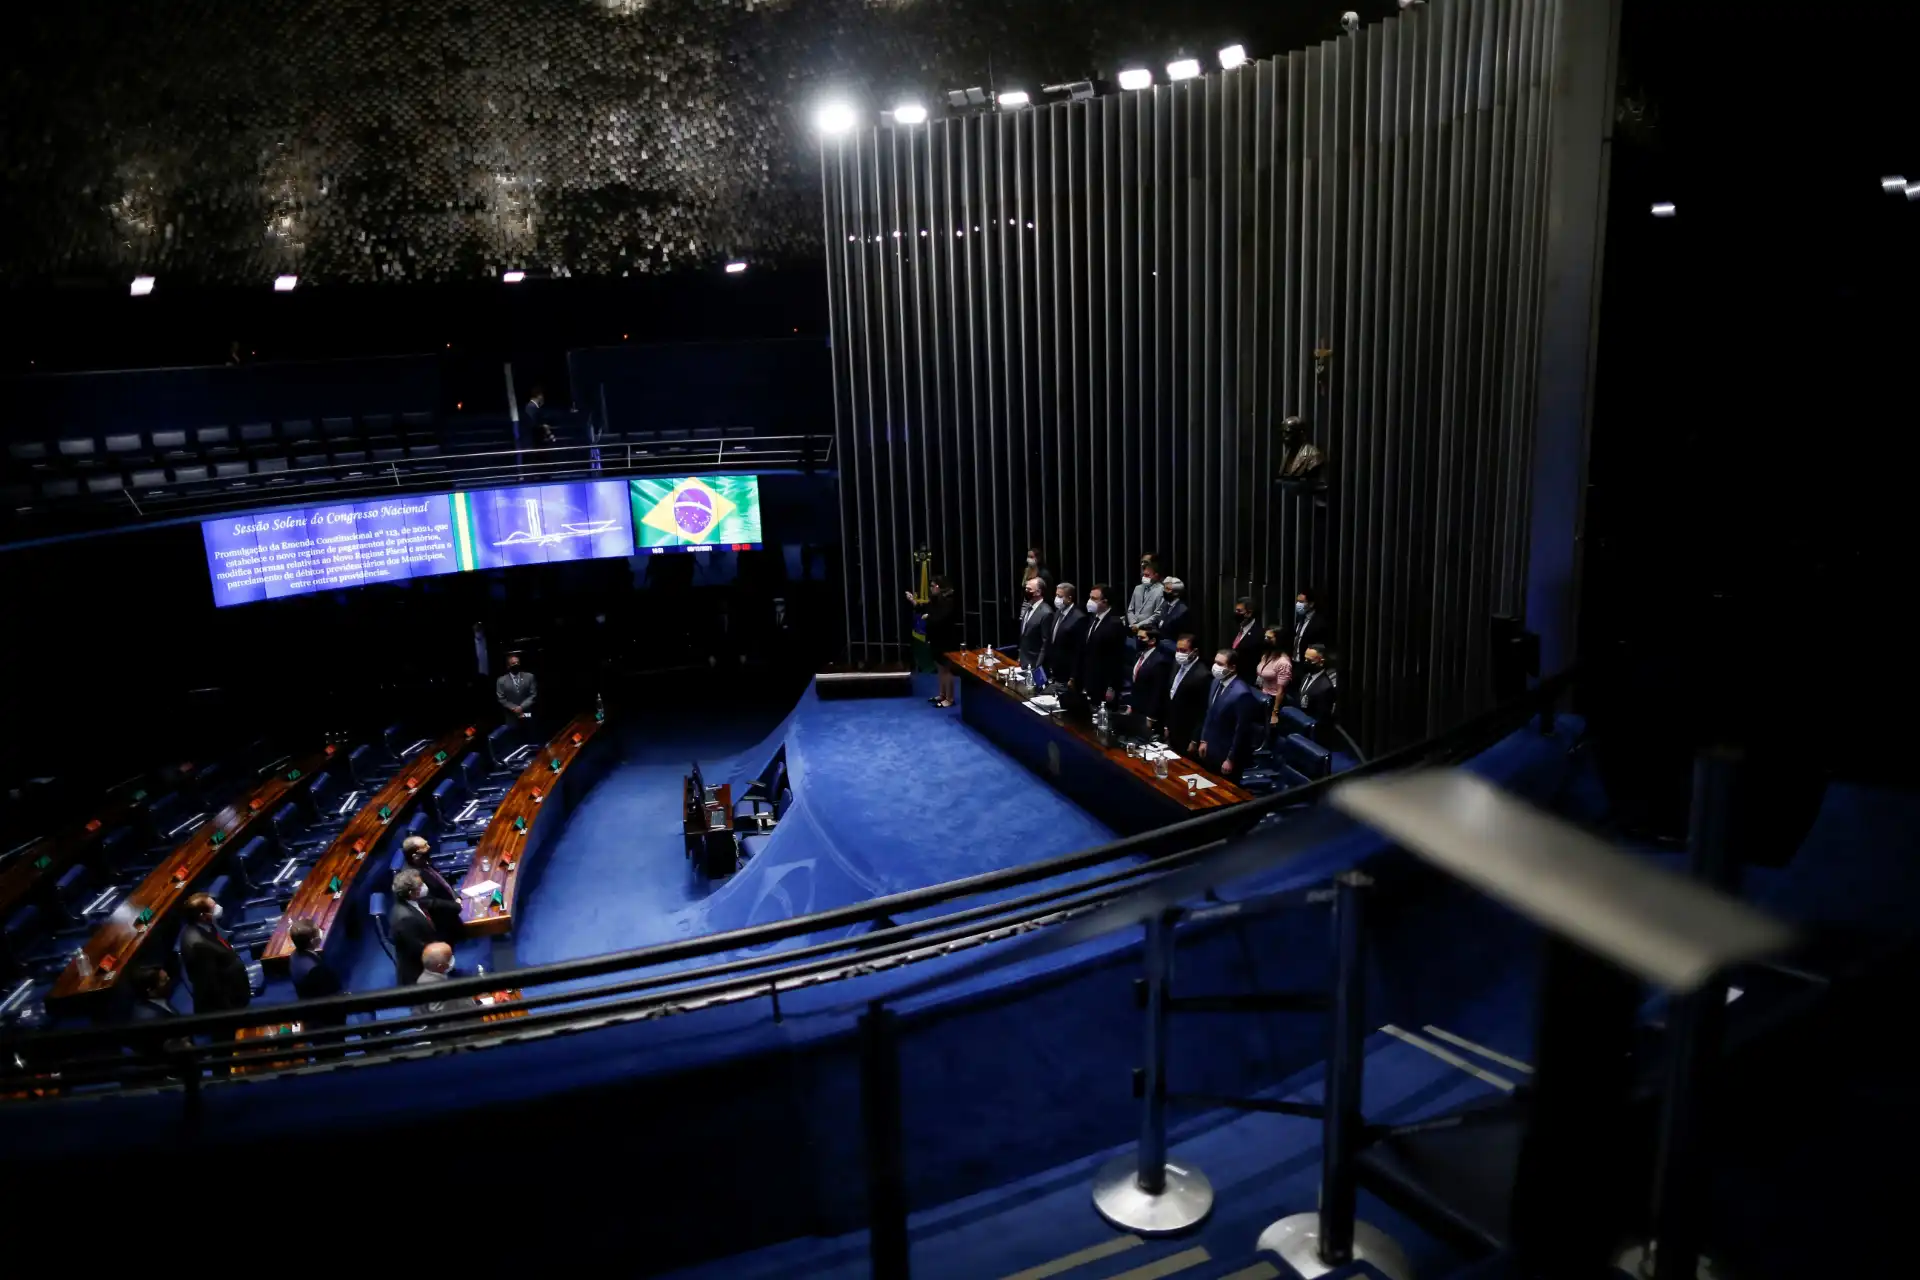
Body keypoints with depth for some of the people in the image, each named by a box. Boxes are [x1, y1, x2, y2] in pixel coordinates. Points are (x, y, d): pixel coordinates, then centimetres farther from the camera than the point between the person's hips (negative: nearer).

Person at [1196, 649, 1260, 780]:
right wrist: (1204, 740, 14)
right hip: (1211, 750, 8)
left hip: (1226, 754, -8)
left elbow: (1241, 730, -22)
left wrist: (1231, 759, -17)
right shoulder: (1217, 682, 2)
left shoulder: (1242, 693, -26)